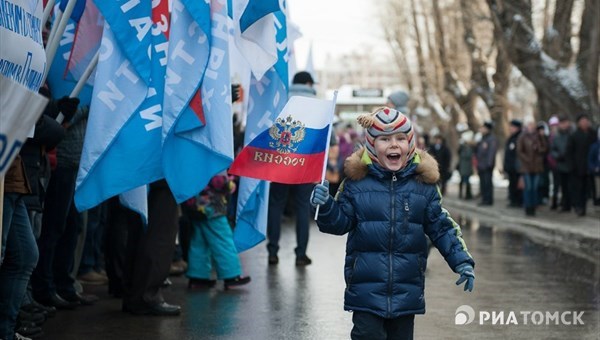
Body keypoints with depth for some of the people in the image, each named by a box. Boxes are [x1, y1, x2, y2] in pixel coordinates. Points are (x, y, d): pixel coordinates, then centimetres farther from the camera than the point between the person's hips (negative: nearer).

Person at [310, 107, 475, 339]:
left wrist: (462, 262, -1)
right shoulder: (357, 181, -3)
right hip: (366, 291, -2)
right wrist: (325, 206, -18)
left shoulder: (424, 183, 1)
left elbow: (442, 228, 6)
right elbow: (340, 222, 1)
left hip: (407, 292, 2)